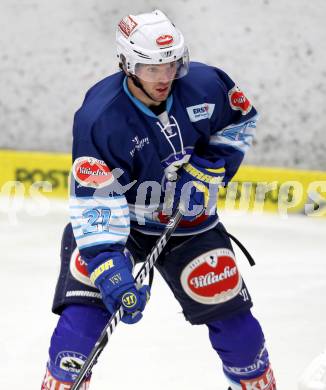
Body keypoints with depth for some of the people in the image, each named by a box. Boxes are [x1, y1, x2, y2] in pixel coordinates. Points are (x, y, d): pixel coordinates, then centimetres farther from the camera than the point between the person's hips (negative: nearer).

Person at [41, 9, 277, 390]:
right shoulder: (99, 117, -28)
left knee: (231, 314, 3)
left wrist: (211, 165, -10)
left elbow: (242, 119, 5)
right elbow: (96, 204, -31)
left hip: (189, 222, 3)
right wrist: (109, 269, -41)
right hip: (118, 218, -3)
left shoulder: (205, 84, -18)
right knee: (84, 308, -21)